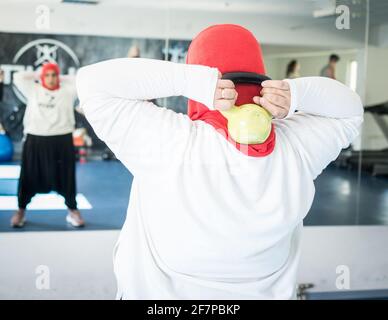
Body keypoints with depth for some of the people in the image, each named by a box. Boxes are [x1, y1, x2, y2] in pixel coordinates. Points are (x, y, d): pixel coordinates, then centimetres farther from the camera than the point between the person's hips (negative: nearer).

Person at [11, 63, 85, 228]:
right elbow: (18, 77, 9)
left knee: (66, 177, 7)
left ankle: (73, 211, 19)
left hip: (62, 141, 0)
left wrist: (60, 78, 7)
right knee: (29, 177, 7)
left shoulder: (67, 91, 6)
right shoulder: (33, 90, 8)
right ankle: (21, 211, 22)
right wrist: (37, 75, 12)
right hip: (35, 141, 0)